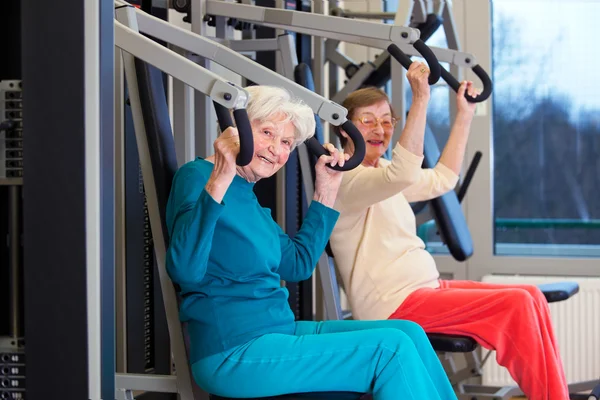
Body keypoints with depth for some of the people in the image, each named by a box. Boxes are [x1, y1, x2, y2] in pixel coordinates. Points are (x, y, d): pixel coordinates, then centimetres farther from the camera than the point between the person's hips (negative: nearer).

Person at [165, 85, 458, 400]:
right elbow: (185, 271, -26)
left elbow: (298, 265, 23)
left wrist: (326, 191, 20)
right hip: (233, 353, -9)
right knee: (390, 349, -15)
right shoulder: (197, 176, -10)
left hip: (278, 332, 9)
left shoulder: (246, 194, 16)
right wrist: (218, 181, -34)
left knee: (409, 332, -1)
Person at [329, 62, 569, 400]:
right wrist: (421, 99, -35)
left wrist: (465, 115, 22)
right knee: (517, 304, -18)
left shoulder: (382, 173, 18)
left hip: (425, 287, 10)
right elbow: (404, 172, -32)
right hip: (394, 305, -10)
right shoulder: (344, 179, -14)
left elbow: (442, 179, 26)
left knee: (531, 297, -3)